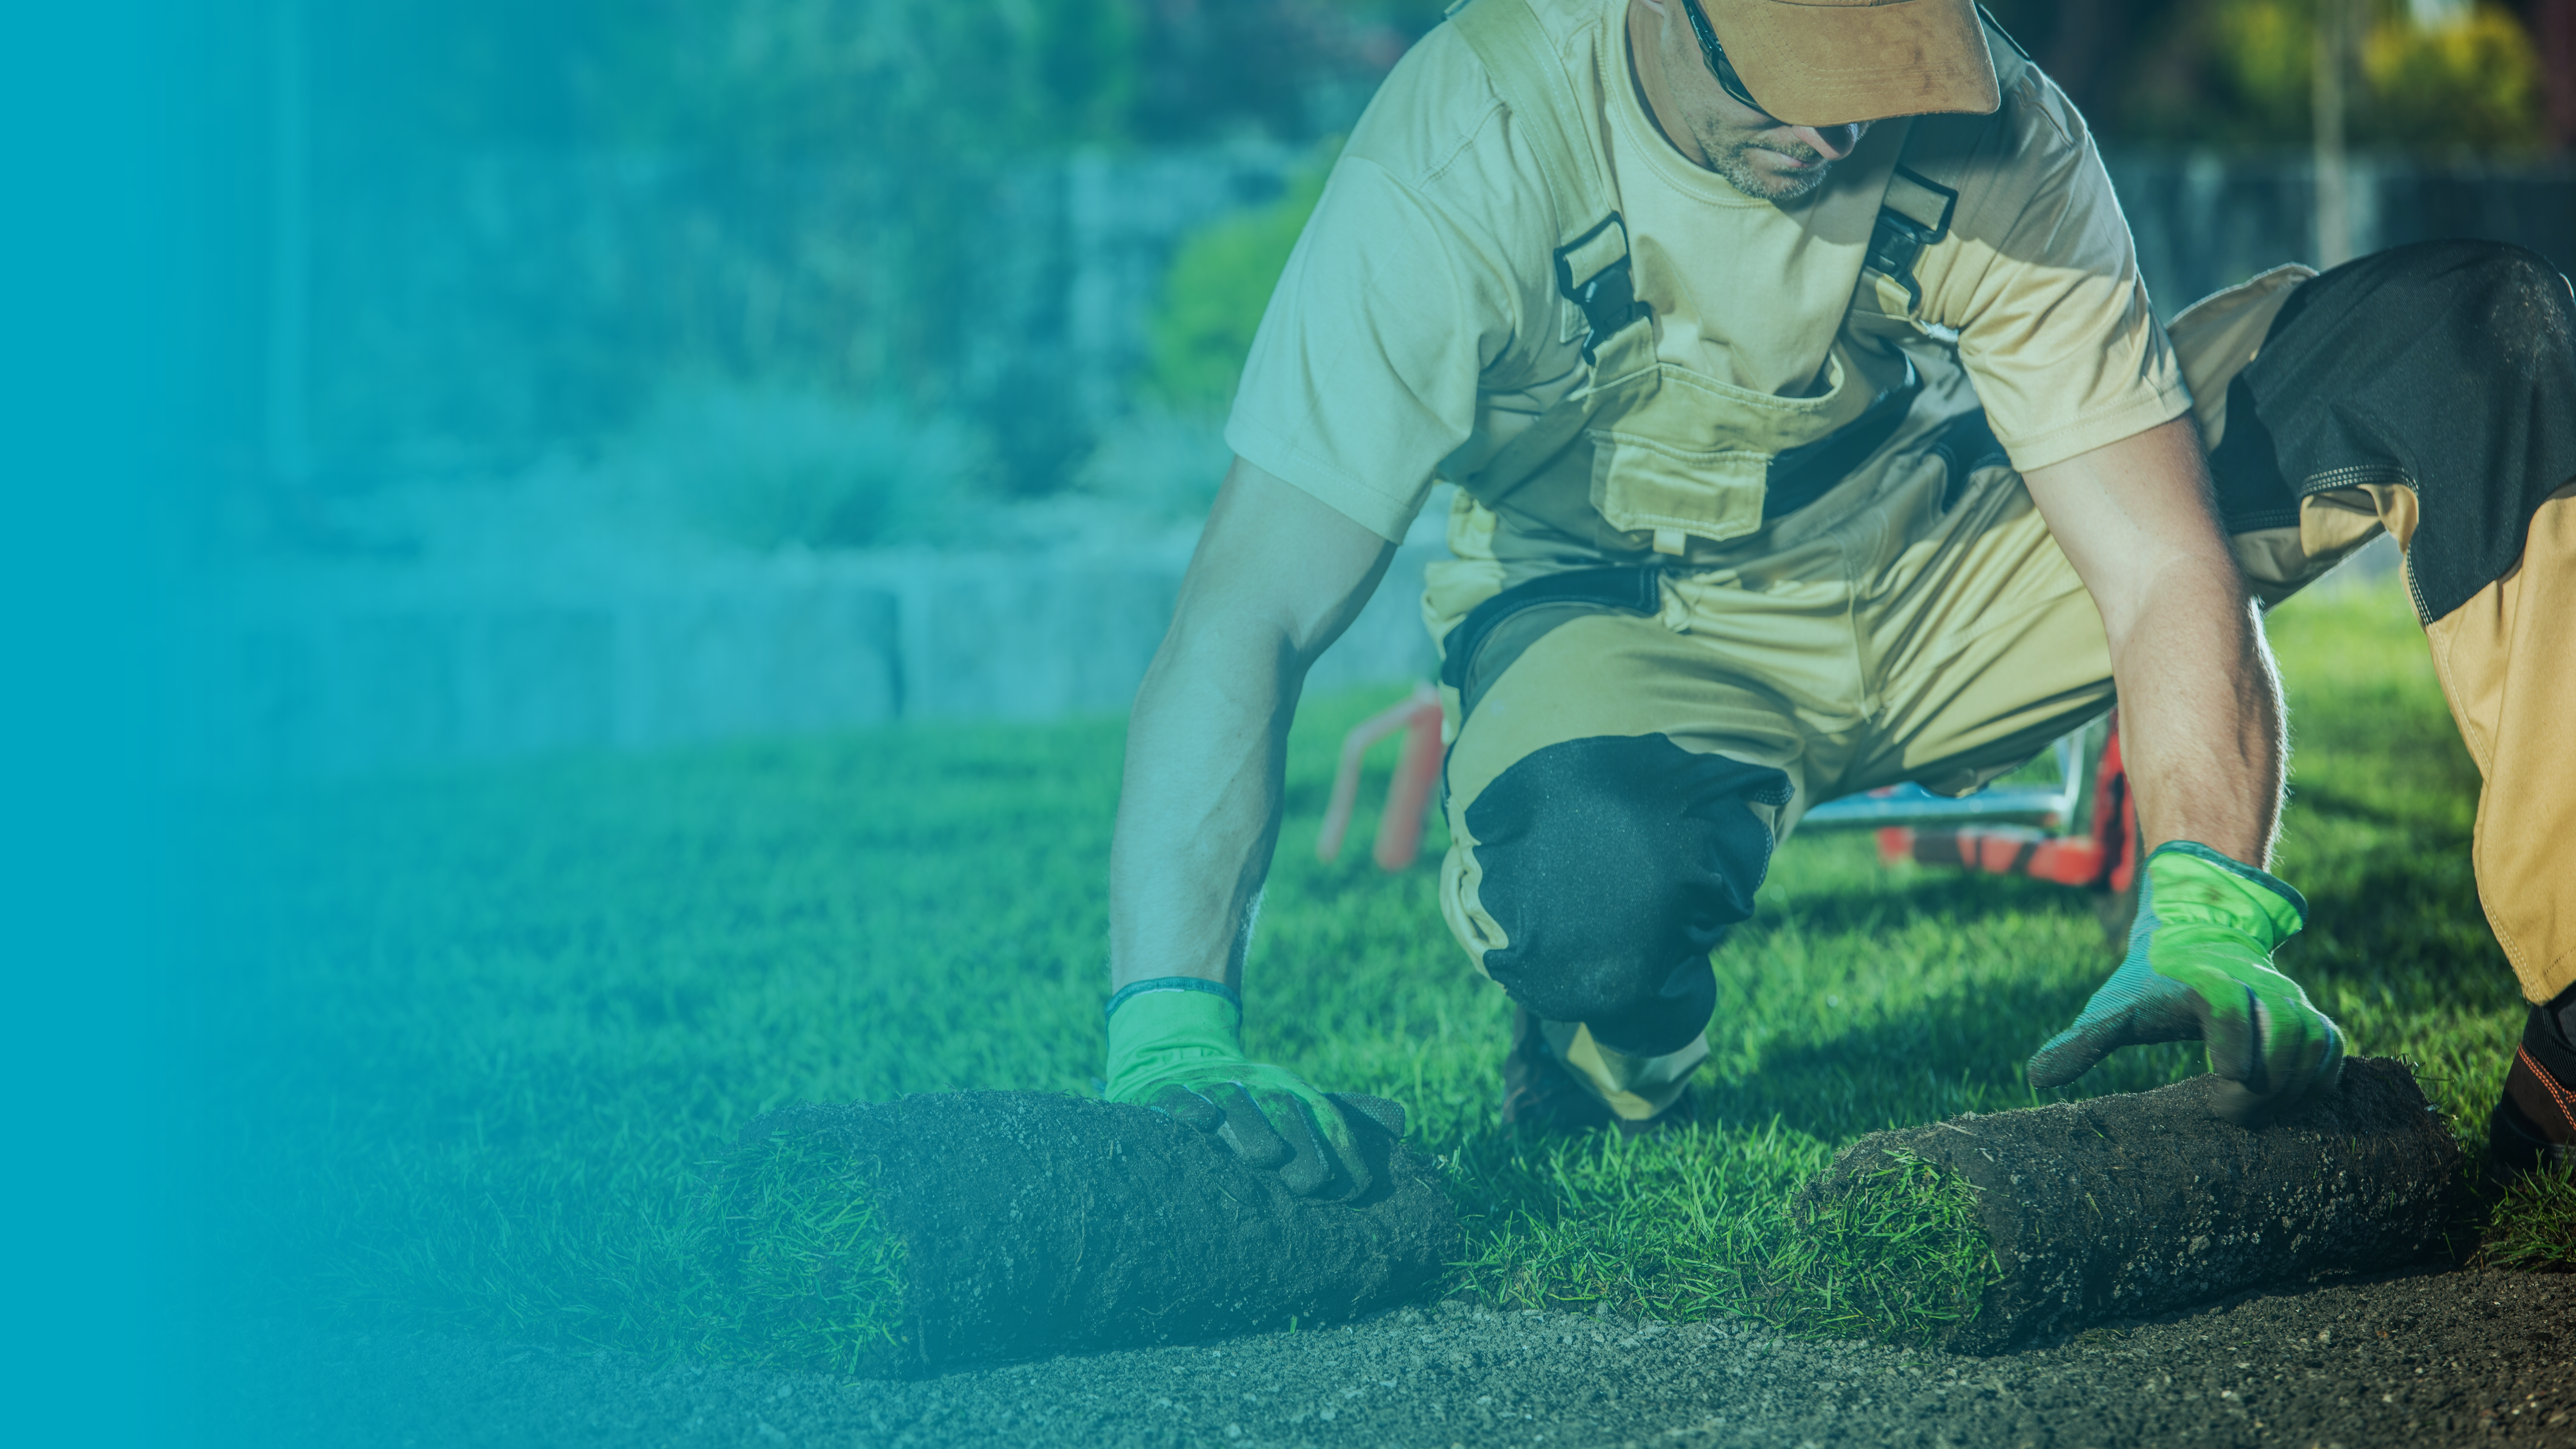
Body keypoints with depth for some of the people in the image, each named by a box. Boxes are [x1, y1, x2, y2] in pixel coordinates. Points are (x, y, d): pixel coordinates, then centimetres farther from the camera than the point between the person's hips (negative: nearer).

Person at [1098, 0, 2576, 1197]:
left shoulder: (1999, 135, -22)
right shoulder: (1472, 141, -30)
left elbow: (2167, 566, -22)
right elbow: (1247, 620, -33)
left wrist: (2203, 920, -40)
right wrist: (1174, 1040, -44)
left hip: (1938, 577, 3)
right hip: (1624, 615, -3)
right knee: (1606, 870, -43)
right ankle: (1597, 1130, -4)